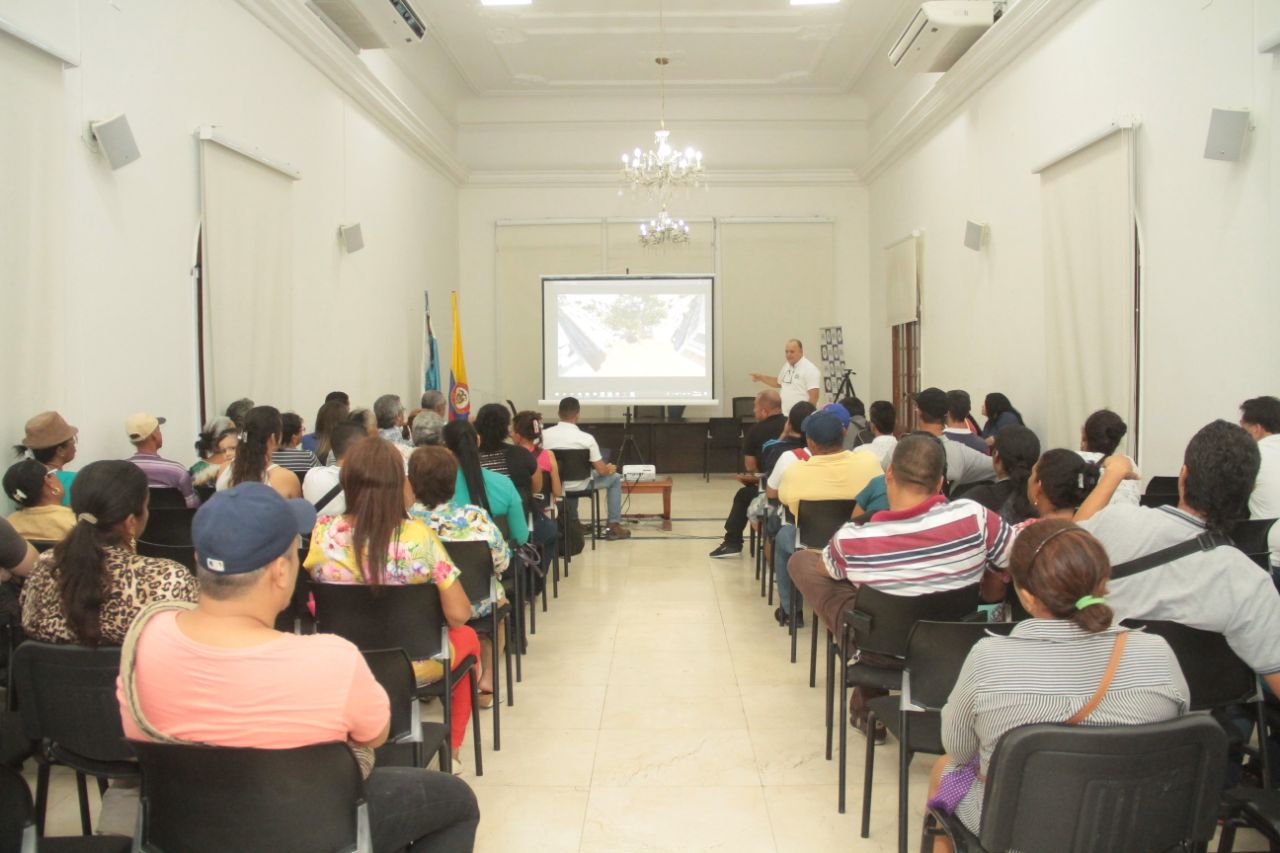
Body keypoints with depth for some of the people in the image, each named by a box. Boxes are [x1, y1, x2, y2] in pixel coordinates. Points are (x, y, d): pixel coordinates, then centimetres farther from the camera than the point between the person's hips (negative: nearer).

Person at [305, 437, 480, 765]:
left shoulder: (324, 533, -17)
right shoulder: (418, 536, -23)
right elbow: (459, 615, -19)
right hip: (414, 666, -3)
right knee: (467, 638, 29)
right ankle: (450, 749, 34)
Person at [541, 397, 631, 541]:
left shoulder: (544, 434, -10)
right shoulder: (586, 438, -18)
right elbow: (602, 471, -14)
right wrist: (610, 469, 11)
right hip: (579, 486, -4)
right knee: (614, 478, 20)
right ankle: (614, 527, 20)